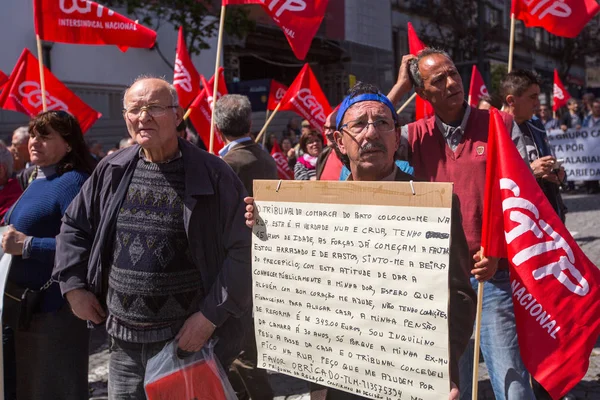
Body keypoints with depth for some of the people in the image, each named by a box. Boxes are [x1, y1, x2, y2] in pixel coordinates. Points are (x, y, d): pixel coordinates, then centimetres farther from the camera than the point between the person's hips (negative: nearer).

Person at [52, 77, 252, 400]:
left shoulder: (211, 174, -10)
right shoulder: (111, 170, 4)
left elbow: (241, 248, -11)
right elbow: (75, 225, 17)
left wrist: (211, 315, -14)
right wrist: (73, 286, 7)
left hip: (188, 338, -4)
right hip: (123, 340, 5)